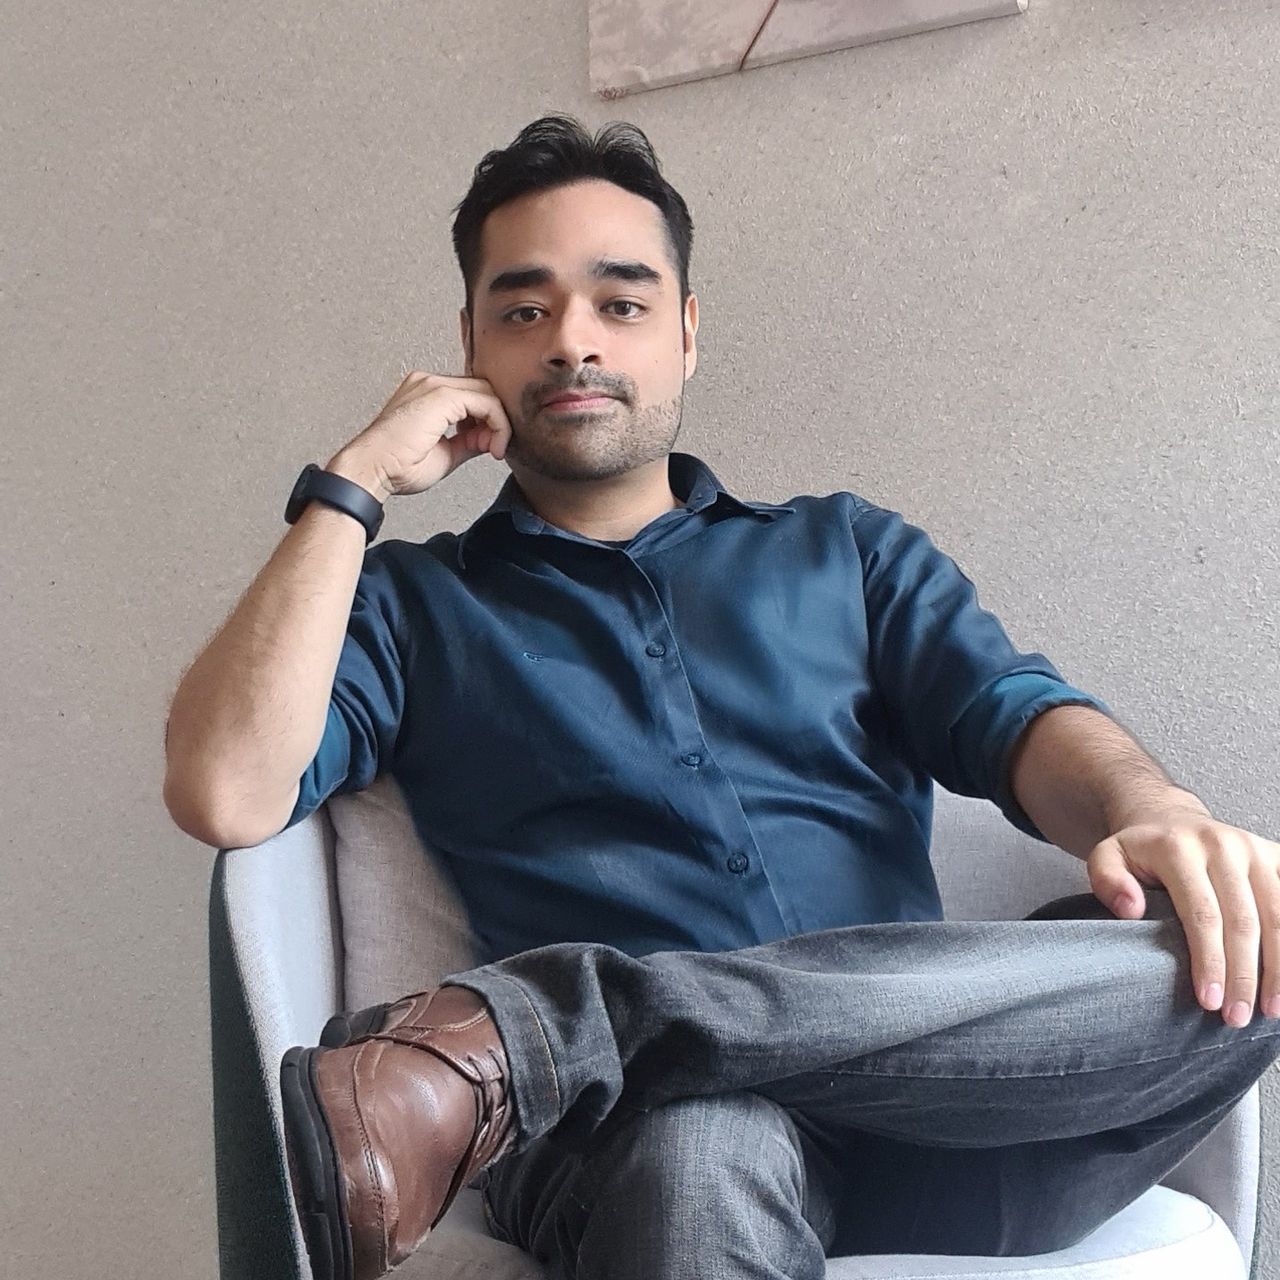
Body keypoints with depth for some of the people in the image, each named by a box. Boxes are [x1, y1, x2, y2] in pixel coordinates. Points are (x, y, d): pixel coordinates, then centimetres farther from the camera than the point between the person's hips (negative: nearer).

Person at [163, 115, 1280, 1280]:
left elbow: (1014, 713, 5)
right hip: (646, 1141, -6)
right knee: (701, 1141, -43)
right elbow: (224, 797, -1)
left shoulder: (850, 551, 22)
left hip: (933, 1118, 6)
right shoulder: (409, 605, 16)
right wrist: (351, 490, 2)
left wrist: (1155, 813, -18)